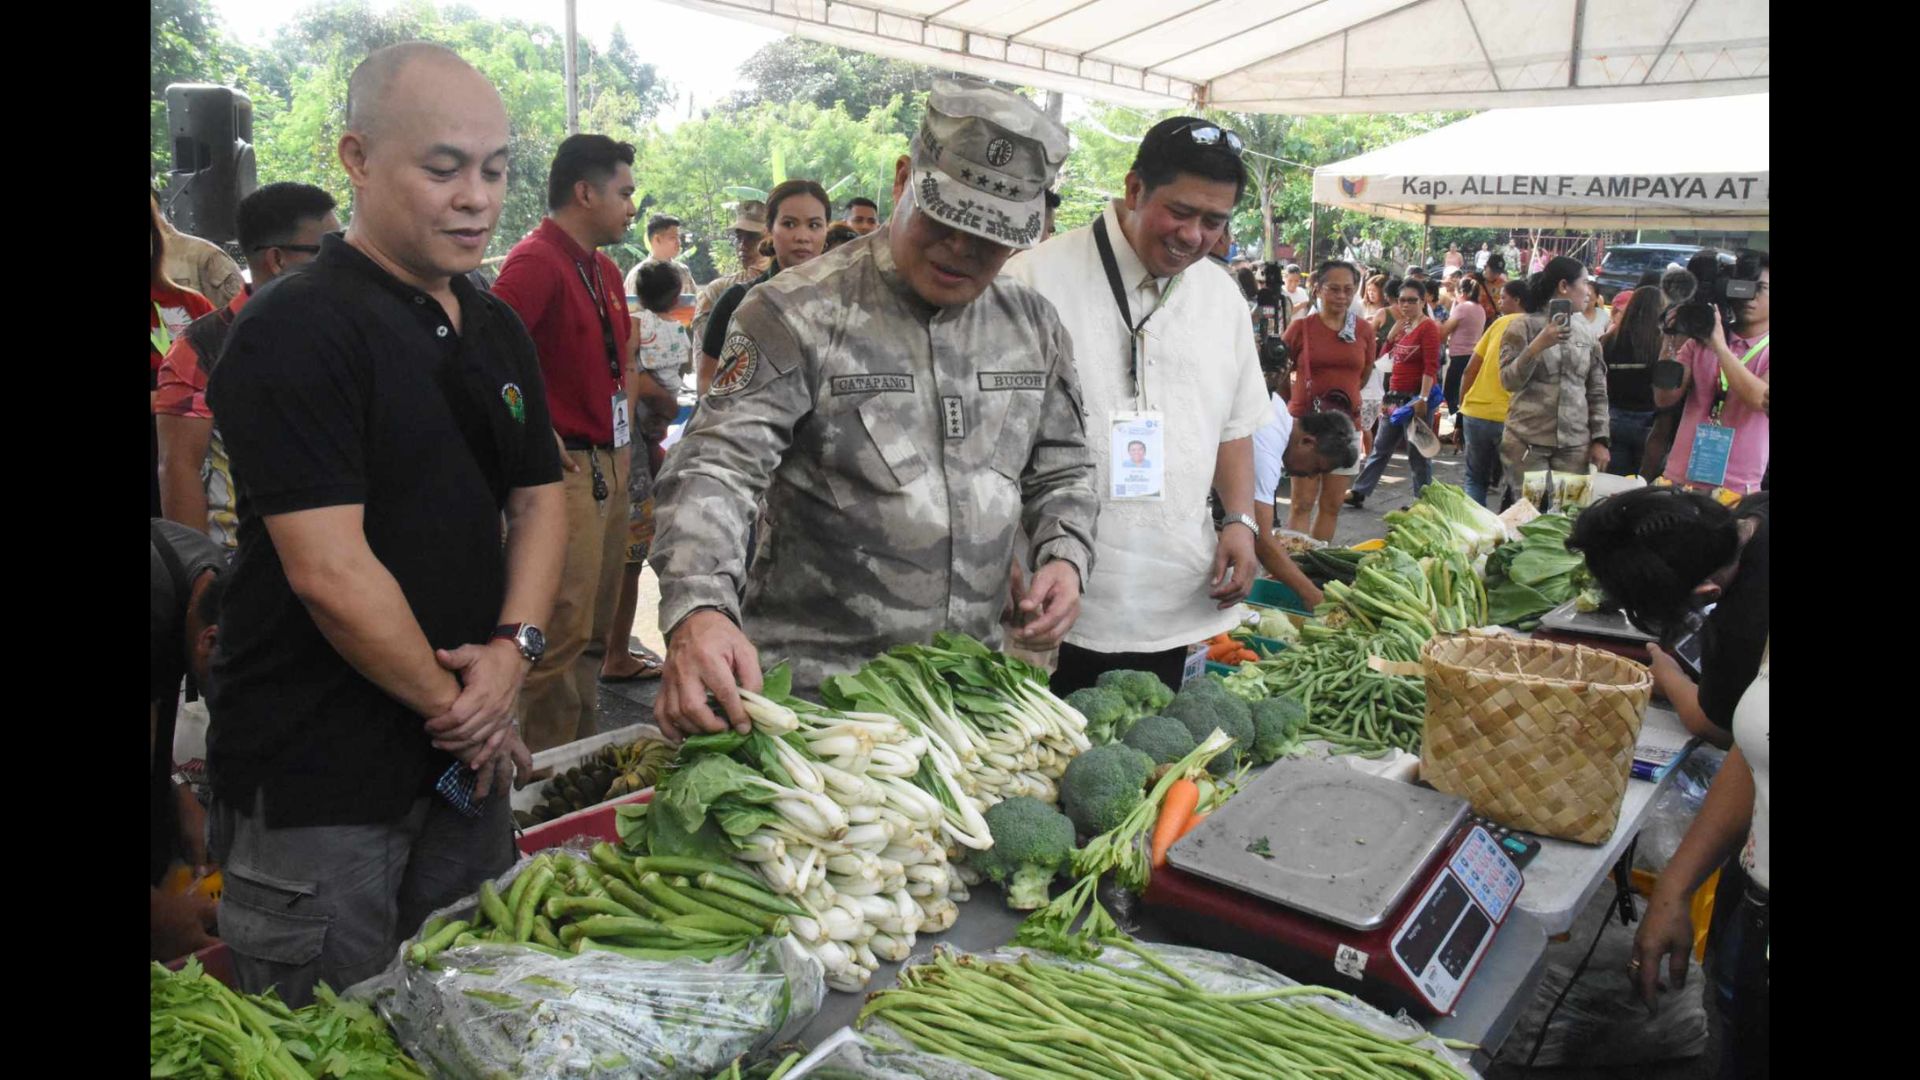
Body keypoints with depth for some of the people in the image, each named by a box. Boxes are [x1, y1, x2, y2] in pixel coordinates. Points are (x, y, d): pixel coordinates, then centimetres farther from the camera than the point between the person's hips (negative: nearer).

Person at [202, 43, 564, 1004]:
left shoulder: (497, 329, 9)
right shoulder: (296, 330, -16)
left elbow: (538, 500, 10)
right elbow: (330, 573, -21)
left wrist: (516, 645, -7)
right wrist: (457, 706, -10)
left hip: (465, 757, 7)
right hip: (316, 783, -7)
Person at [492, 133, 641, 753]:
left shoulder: (602, 269, 16)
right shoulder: (536, 261, -13)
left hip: (609, 463, 10)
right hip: (566, 467, -10)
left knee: (593, 625, 17)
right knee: (564, 629, -7)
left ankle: (586, 752, 29)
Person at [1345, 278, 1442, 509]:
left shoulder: (1428, 327, -10)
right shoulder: (1401, 325, 13)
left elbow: (1431, 367, -18)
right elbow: (1383, 357, 16)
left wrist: (1423, 398, -26)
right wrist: (1392, 334, 0)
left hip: (1414, 398, -8)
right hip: (1395, 397, 8)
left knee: (1417, 454, -1)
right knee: (1380, 448, 14)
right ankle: (1358, 493, 20)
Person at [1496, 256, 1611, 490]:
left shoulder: (1586, 333, 11)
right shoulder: (1523, 327, -1)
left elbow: (1597, 391, 13)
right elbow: (1509, 381, -9)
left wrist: (1599, 439, 6)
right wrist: (1537, 346, -22)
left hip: (1575, 445, 4)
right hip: (1527, 442, -4)